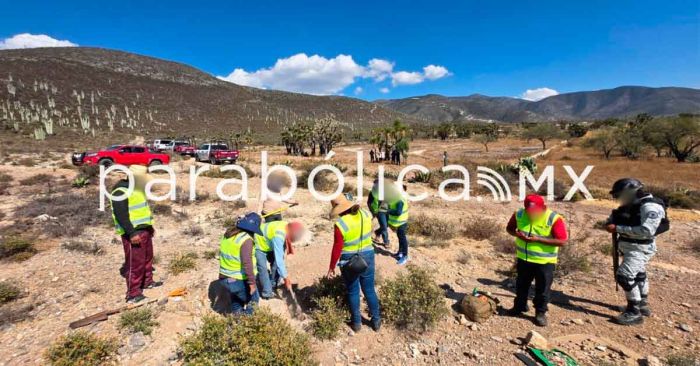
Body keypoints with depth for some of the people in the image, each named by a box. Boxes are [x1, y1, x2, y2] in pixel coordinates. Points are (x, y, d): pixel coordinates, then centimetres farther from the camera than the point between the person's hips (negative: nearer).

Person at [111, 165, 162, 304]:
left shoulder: (137, 189, 14)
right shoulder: (121, 191, -17)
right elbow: (121, 215, -23)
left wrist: (150, 226, 23)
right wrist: (132, 233, -25)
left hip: (144, 230, 10)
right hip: (133, 233, -10)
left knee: (148, 257, 19)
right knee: (135, 262, -5)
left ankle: (147, 282, 34)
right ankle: (133, 294, 3)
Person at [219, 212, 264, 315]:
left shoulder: (227, 234, 5)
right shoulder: (246, 239, -21)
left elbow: (221, 254, 14)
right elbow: (247, 263, -26)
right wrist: (252, 282, -19)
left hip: (224, 278, 8)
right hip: (240, 280, -8)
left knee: (236, 301, 29)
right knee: (252, 301, 15)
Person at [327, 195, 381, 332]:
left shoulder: (340, 224, -22)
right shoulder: (366, 214, -8)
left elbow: (337, 248, -16)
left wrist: (331, 267, -3)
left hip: (349, 261, -4)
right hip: (367, 257, 4)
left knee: (352, 292, 16)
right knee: (369, 290, 18)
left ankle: (356, 322, 31)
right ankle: (376, 321, 31)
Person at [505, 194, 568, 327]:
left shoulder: (554, 219, -19)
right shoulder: (519, 214, -8)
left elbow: (562, 241, -20)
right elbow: (509, 228, 7)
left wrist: (538, 239, -28)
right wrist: (517, 234, -16)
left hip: (545, 261, -4)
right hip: (524, 258, 4)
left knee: (543, 289, 8)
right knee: (521, 285, 19)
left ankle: (541, 313, 28)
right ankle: (519, 307, 39)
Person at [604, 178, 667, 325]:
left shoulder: (650, 207, -22)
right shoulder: (632, 204, 6)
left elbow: (646, 231, -31)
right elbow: (617, 217, 14)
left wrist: (618, 228, -31)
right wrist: (611, 222, -9)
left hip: (640, 248, -10)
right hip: (632, 247, 10)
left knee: (625, 277, -15)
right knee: (638, 276, 24)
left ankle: (634, 313, -3)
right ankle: (643, 306, 43)